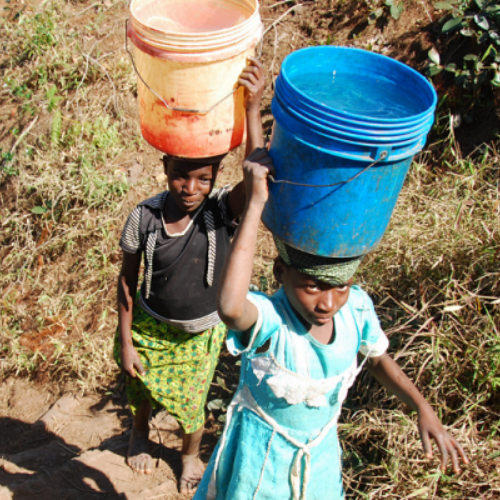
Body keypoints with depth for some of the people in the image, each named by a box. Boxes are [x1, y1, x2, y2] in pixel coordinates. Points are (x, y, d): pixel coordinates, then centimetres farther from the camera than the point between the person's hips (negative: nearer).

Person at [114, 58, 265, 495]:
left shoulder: (222, 209, -28)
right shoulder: (144, 217, -24)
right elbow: (128, 280, -11)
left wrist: (253, 108, -59)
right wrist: (125, 341, -5)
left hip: (202, 332, -1)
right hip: (150, 327, 1)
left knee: (192, 405, 20)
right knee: (141, 386, 27)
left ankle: (191, 454, 56)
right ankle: (140, 431, 65)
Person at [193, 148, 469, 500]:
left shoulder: (356, 307, -19)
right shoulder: (267, 318, -35)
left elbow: (377, 359, 3)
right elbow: (230, 307, -62)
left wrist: (424, 410, -8)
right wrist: (255, 204, -60)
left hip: (321, 451, 5)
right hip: (261, 452, -4)